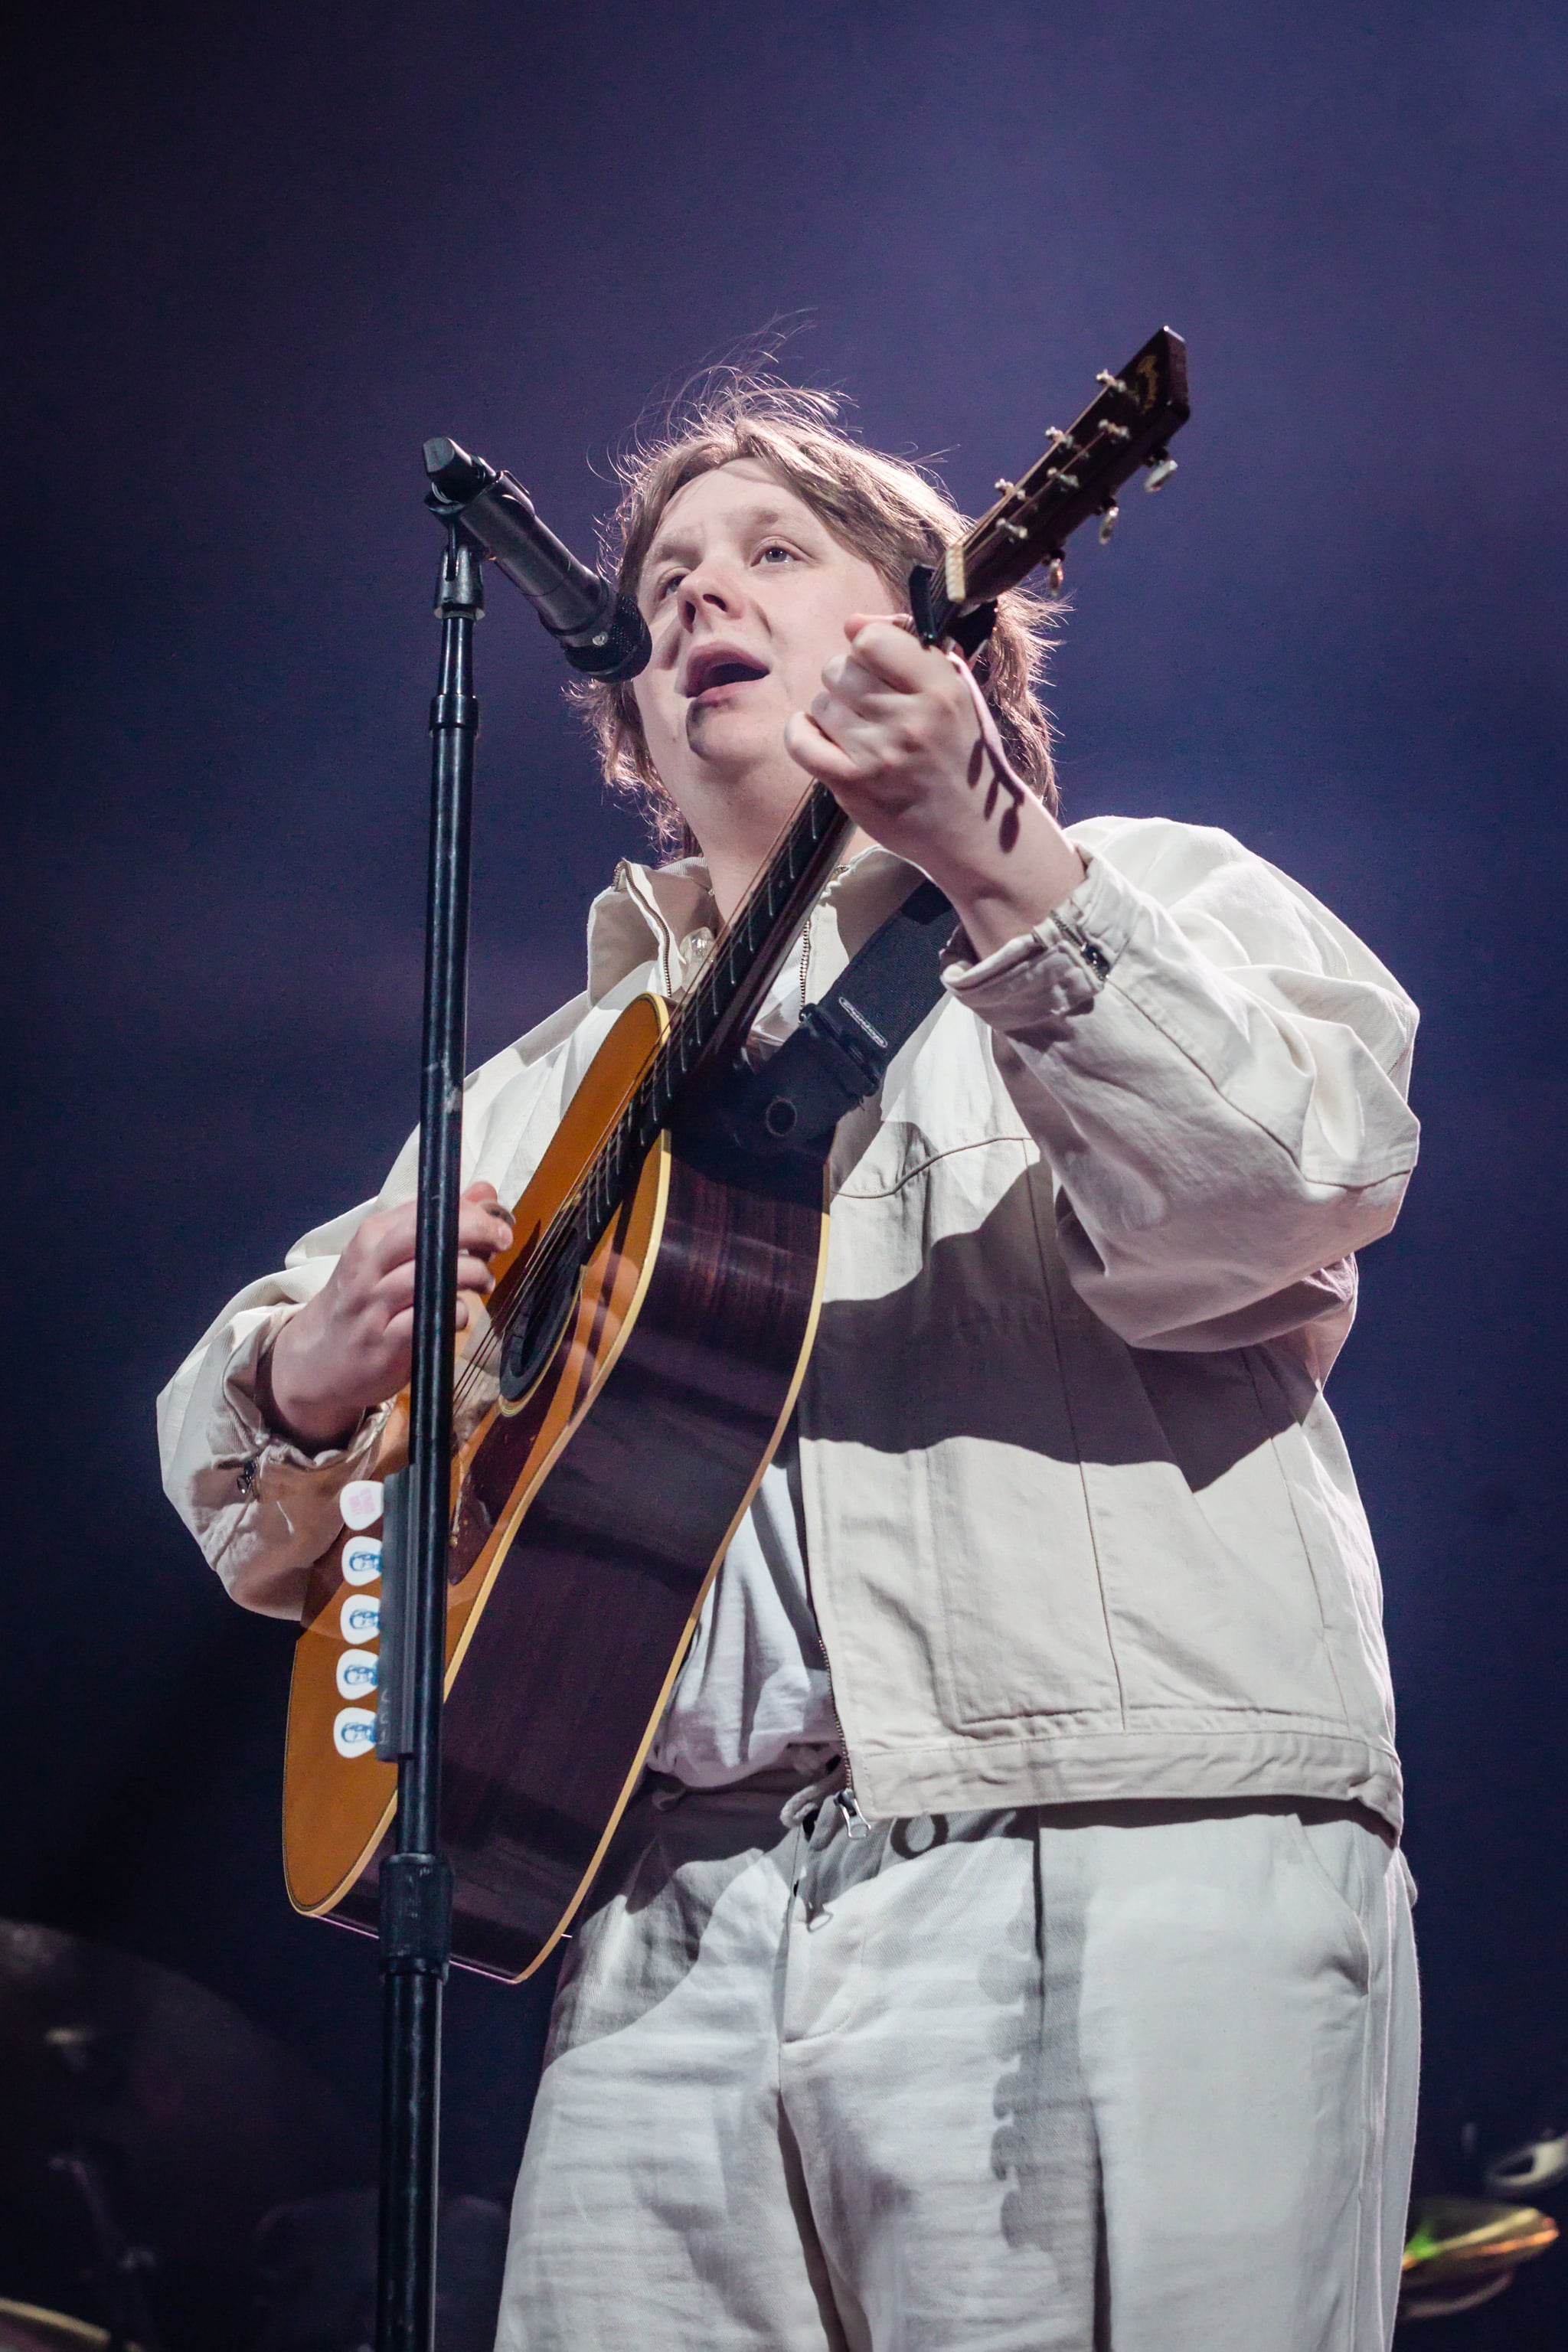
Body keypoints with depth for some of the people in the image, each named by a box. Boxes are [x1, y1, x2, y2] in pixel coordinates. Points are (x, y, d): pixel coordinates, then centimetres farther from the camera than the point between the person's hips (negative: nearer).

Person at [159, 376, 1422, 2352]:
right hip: (669, 1928, 4)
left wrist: (1000, 869, -22)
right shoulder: (549, 1084, 26)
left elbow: (1283, 1203, -11)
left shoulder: (1154, 899, 11)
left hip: (1117, 1880, -4)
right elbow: (237, 1446, 26)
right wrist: (321, 1367, 3)